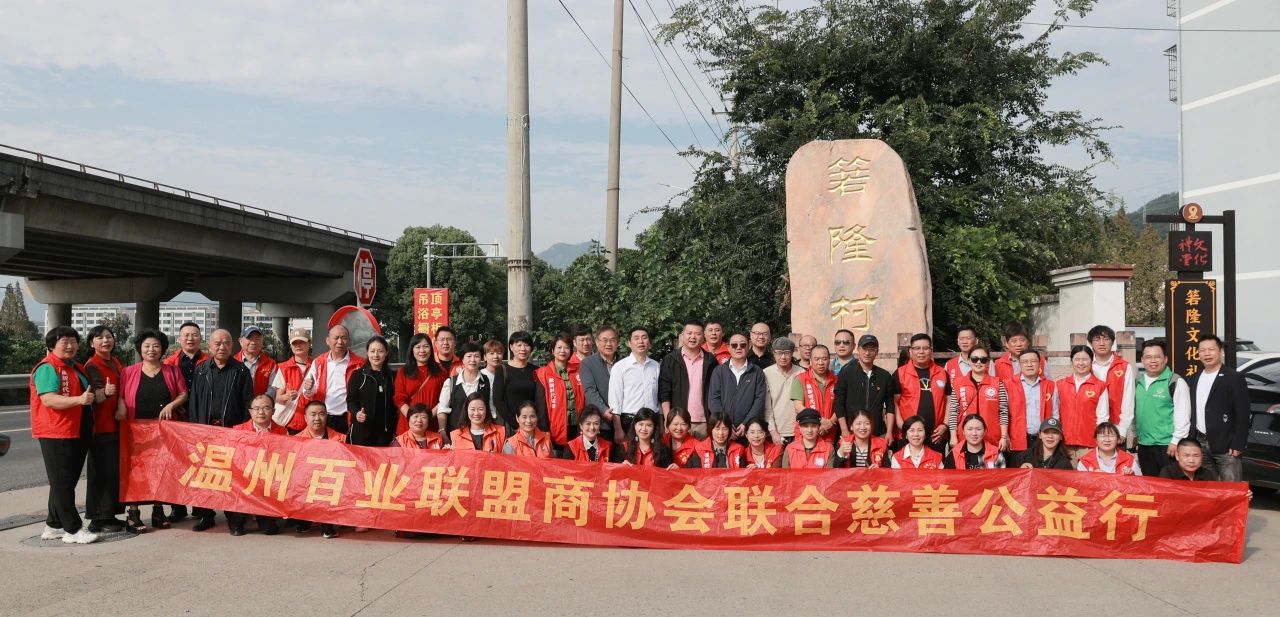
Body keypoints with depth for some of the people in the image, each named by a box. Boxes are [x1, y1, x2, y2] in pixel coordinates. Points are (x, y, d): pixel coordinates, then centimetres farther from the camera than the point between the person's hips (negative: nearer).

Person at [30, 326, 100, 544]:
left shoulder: (76, 368, 17)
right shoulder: (47, 368, -10)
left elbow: (86, 395, 31)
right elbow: (48, 399, -23)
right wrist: (79, 400, -35)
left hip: (78, 434, 9)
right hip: (56, 434, -9)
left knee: (66, 483, 15)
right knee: (62, 483, -4)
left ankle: (54, 526, 24)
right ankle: (73, 529, -2)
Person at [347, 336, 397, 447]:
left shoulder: (392, 376, 11)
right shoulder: (358, 375, 3)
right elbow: (351, 400, 0)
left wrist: (395, 428, 6)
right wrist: (356, 412, -20)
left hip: (386, 430, 2)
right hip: (362, 430, -2)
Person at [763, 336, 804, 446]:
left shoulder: (801, 374, 1)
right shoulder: (766, 374, -2)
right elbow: (766, 407, -1)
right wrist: (773, 431, -5)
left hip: (797, 433, 1)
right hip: (776, 433, -1)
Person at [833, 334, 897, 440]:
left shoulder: (885, 376, 9)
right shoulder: (845, 374, 3)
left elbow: (890, 407, 10)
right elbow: (838, 404, 1)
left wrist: (889, 432, 1)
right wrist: (844, 431, -6)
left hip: (878, 434, 2)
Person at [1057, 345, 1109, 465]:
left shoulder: (1100, 387, 1)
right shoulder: (1061, 384, 10)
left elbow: (1102, 418, 0)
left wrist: (1100, 444, -4)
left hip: (1089, 446, -2)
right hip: (1065, 444, 3)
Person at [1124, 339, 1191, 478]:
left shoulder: (1176, 382, -8)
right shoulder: (1138, 382, 11)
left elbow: (1182, 415, -12)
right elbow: (1131, 410, 19)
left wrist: (1176, 441, -14)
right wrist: (1133, 434, 19)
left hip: (1167, 445, -6)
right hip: (1144, 444, 6)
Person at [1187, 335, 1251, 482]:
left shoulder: (1234, 378, -5)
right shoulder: (1193, 380, 13)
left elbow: (1242, 414, -9)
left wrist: (1238, 444, -13)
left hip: (1225, 445, -6)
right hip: (1199, 443, 6)